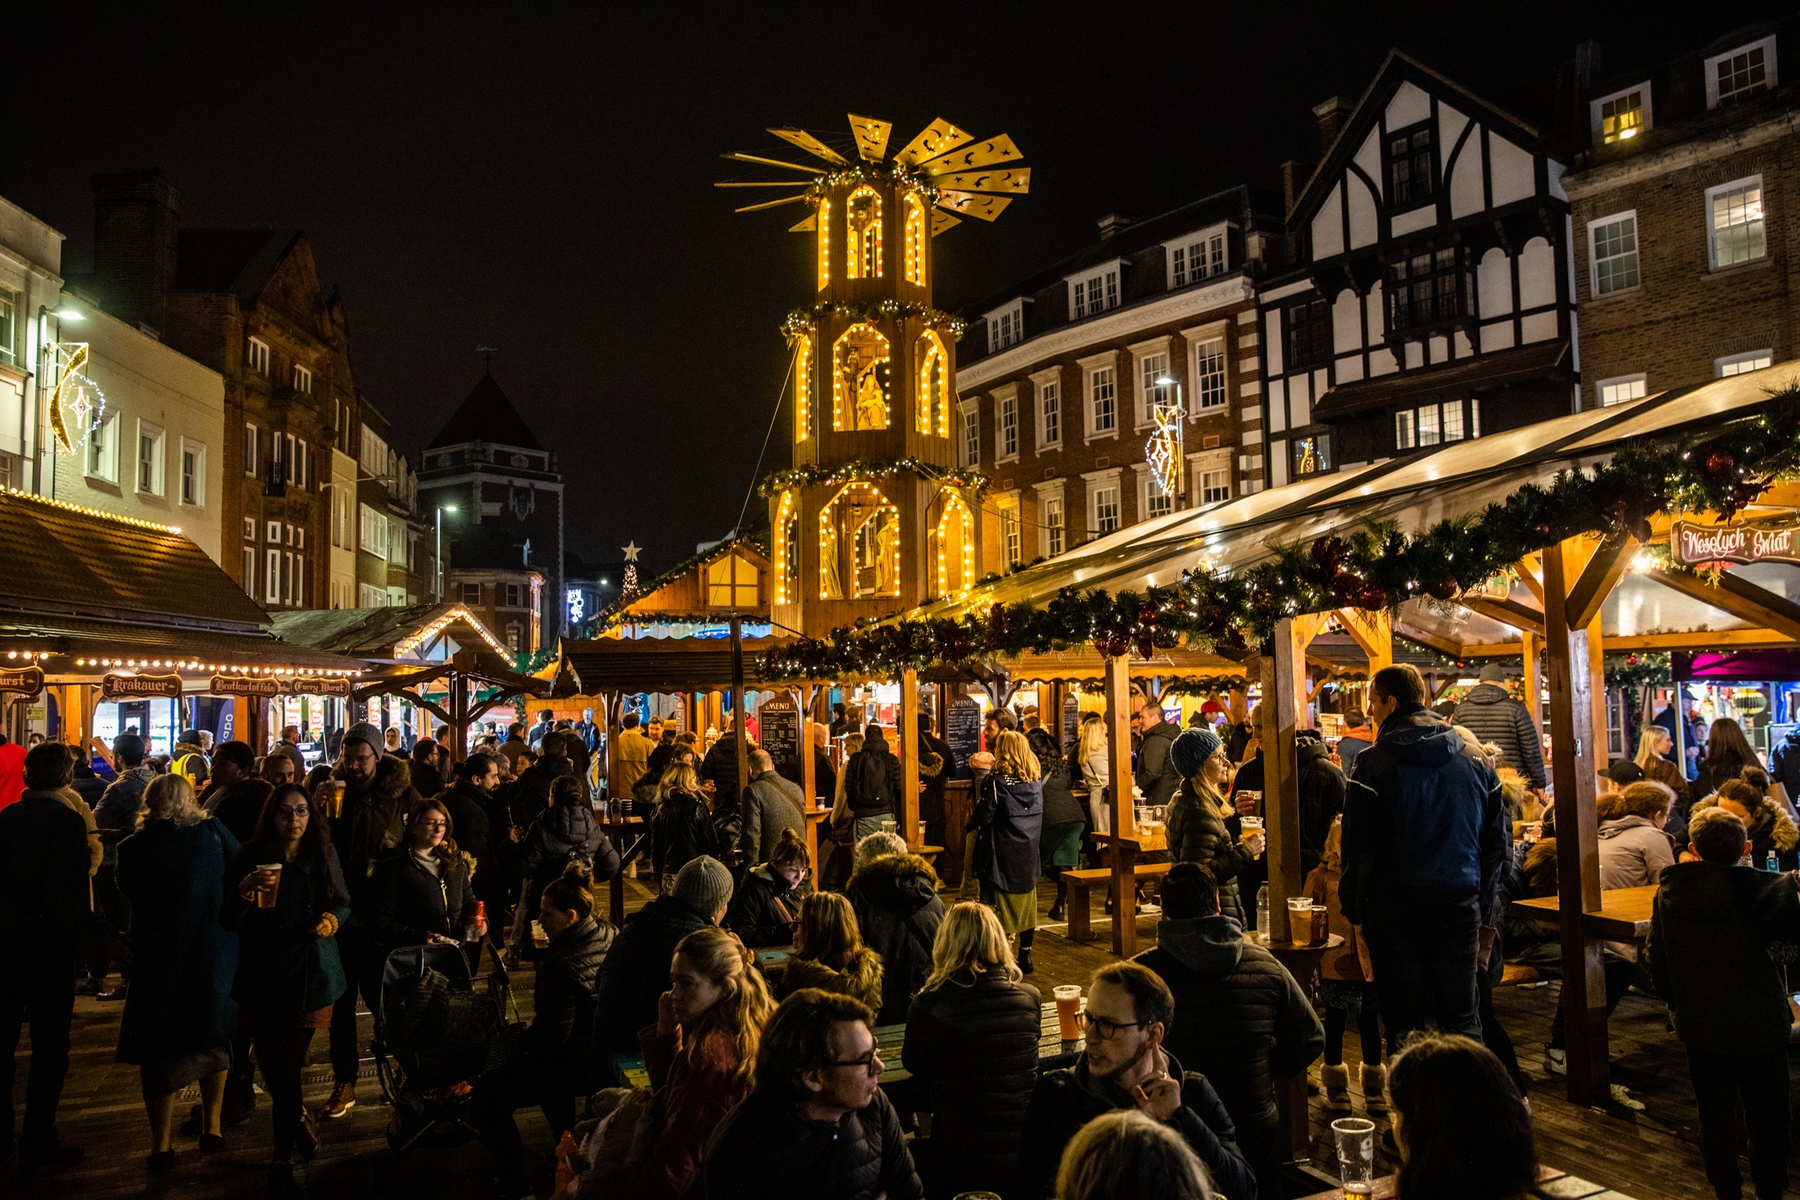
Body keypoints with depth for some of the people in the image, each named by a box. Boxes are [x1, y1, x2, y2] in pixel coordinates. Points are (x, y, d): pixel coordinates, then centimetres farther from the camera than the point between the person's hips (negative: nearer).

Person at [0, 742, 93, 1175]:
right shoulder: (66, 820, -19)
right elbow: (63, 891, -23)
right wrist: (77, 928, -8)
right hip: (48, 949, -6)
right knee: (49, 1050, 5)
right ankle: (37, 1148, 11)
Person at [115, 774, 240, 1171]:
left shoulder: (133, 848, -10)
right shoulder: (212, 832, -11)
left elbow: (130, 896, 4)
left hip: (157, 956, -1)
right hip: (213, 953, 1)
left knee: (159, 1047, 11)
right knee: (213, 1037, 20)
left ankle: (161, 1145, 14)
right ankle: (211, 1127, 24)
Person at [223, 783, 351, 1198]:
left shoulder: (323, 855, 0)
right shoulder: (252, 858, -6)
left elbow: (343, 904, 11)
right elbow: (229, 921, -8)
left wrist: (333, 920, -11)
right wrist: (244, 890, -27)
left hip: (308, 975, 0)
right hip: (262, 977, 0)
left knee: (285, 1067, 2)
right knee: (275, 1066, 5)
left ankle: (282, 1162, 21)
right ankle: (298, 1118, 37)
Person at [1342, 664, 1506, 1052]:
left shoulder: (1375, 762, -9)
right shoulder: (1475, 759, 6)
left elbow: (1359, 845, -10)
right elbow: (1497, 839, 11)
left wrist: (1353, 906, 0)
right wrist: (1485, 909, 16)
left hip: (1396, 907, -4)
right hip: (1459, 904, 4)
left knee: (1404, 1024, 5)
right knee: (1463, 1020, 12)